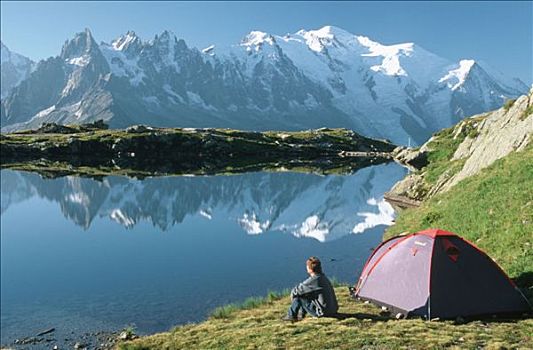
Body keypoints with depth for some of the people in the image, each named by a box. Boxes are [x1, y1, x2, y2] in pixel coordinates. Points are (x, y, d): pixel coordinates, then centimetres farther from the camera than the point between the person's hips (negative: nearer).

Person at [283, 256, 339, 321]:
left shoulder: (313, 280, -19)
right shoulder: (324, 277, 6)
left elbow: (299, 289, -10)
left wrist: (292, 293, 11)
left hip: (323, 312, -8)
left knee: (298, 296, -1)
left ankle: (291, 316, 15)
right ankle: (301, 313, 32)